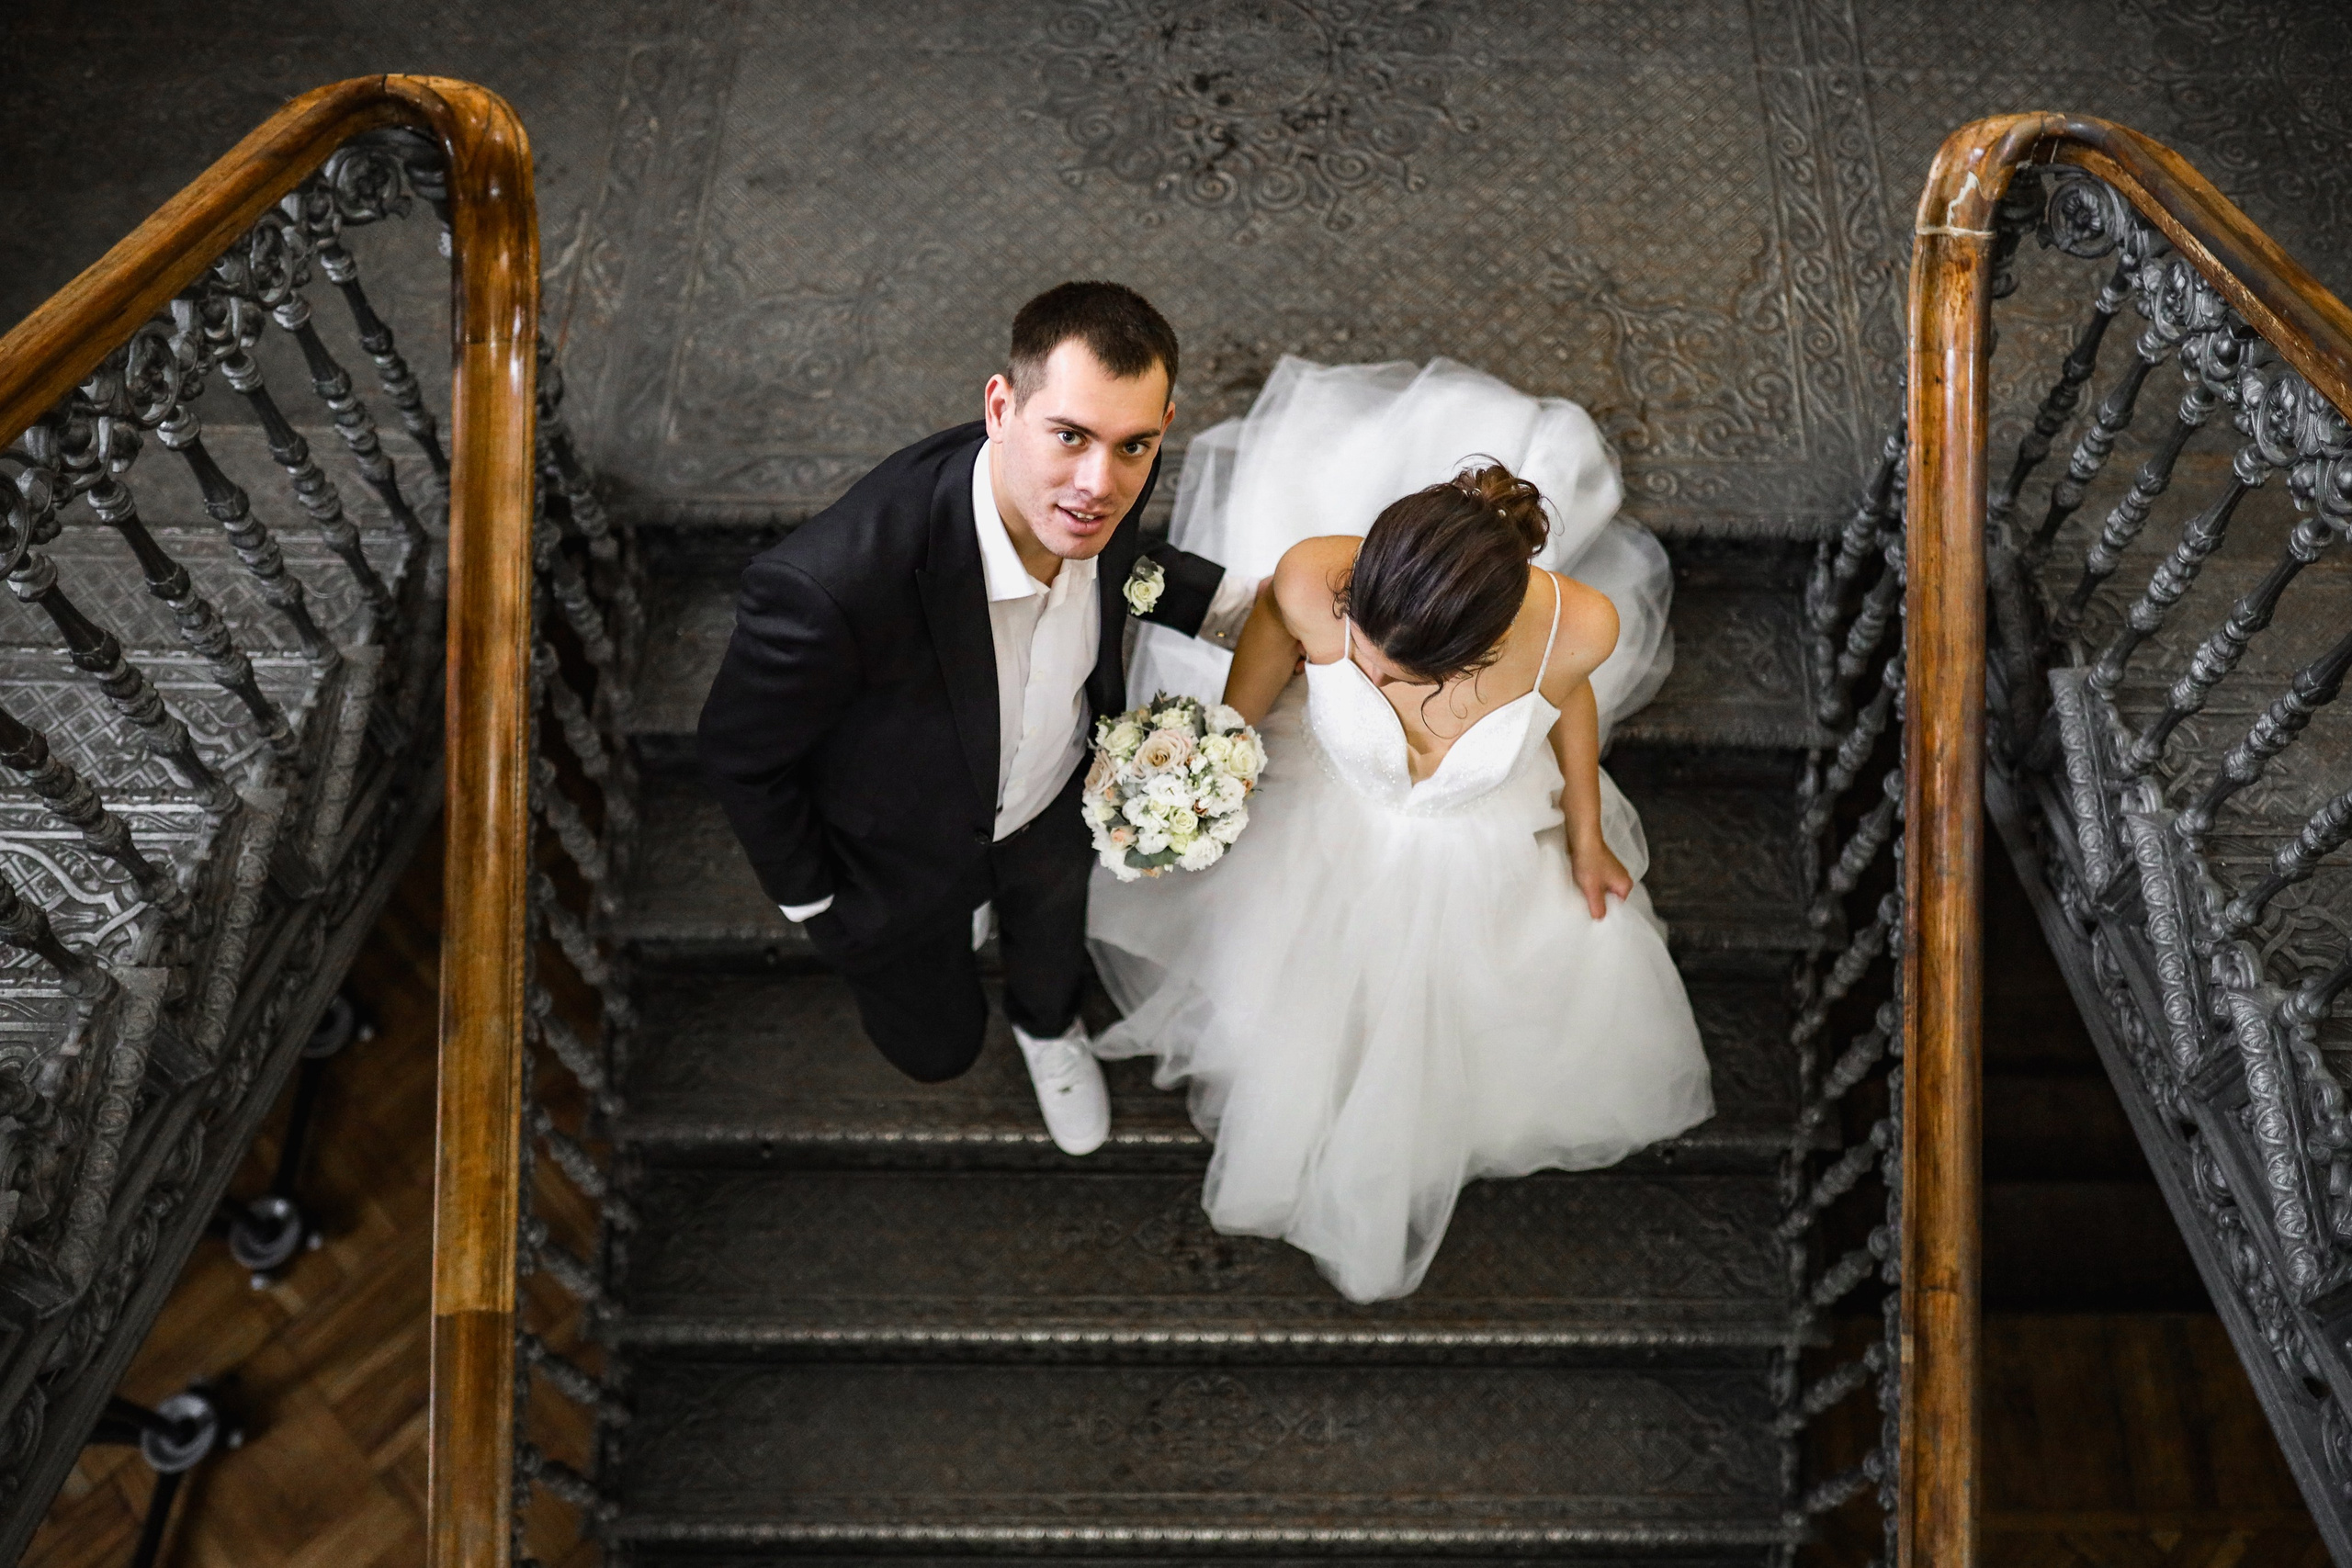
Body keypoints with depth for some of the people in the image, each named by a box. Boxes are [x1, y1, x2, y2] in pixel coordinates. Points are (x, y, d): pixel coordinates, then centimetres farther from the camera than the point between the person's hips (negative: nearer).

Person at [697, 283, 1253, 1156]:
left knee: (1052, 944, 36)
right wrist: (809, 903, -11)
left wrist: (1231, 607, -13)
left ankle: (1048, 1025, 73)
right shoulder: (830, 586, -47)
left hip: (1058, 804, 4)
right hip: (903, 848, -3)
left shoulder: (1102, 486, -30)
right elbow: (739, 756, -25)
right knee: (938, 1047, 26)